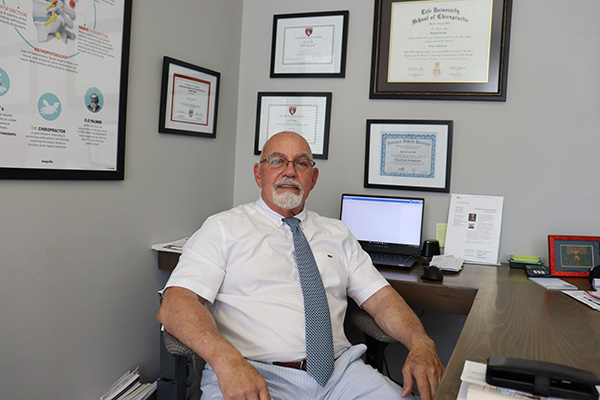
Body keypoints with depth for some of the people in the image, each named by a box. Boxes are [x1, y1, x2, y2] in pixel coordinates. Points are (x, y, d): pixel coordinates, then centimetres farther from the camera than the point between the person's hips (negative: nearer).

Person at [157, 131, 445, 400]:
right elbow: (175, 303, -6)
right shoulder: (223, 229, 7)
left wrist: (421, 343, -7)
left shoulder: (337, 234, 20)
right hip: (253, 374, -4)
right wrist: (227, 360, -24)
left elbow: (381, 299, 14)